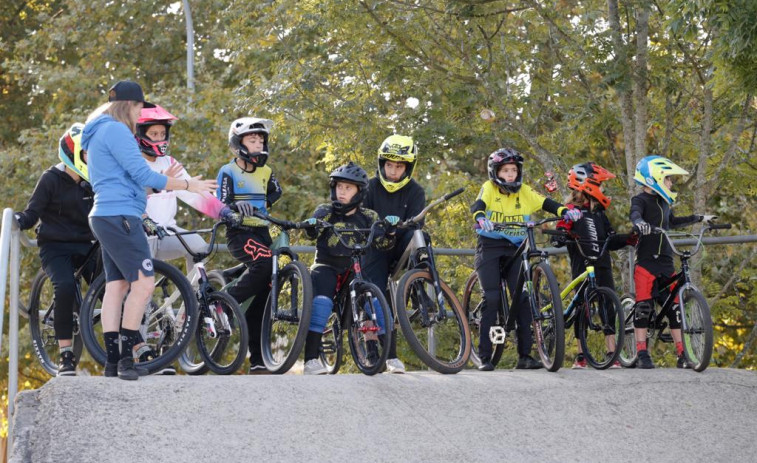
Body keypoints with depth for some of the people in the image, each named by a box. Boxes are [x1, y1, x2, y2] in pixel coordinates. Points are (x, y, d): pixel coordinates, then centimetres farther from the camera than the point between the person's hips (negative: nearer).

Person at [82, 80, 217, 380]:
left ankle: (112, 362, 4)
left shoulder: (99, 133, 22)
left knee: (116, 287, 7)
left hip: (105, 217, 11)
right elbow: (142, 175, -15)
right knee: (143, 284, -12)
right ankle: (125, 358, -12)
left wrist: (164, 182, 27)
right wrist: (187, 184, -7)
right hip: (120, 216, -11)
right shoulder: (116, 130, -10)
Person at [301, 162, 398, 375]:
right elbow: (312, 232, -13)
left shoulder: (368, 217, 8)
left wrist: (390, 228, -20)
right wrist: (311, 225, -36)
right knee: (321, 302, -28)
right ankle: (311, 359, -27)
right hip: (327, 266, -2)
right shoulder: (325, 212, 3)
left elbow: (382, 243, 0)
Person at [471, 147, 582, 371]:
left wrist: (565, 210, -26)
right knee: (492, 298, -11)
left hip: (515, 249, 3)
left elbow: (545, 203, -7)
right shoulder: (489, 188, 0)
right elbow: (478, 205, -19)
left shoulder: (525, 192, 7)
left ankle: (525, 355, -1)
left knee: (522, 297, -8)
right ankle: (485, 356, -5)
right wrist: (481, 218, -42)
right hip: (490, 247, -3)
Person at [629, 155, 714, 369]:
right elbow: (635, 214, -28)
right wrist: (640, 223, -50)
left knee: (674, 307, 4)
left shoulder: (664, 203, 17)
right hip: (646, 261, -7)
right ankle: (642, 355, -7)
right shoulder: (641, 200, -6)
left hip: (665, 261, 7)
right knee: (644, 305, -10)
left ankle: (681, 355, 8)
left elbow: (672, 221, 34)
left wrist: (699, 218, 38)